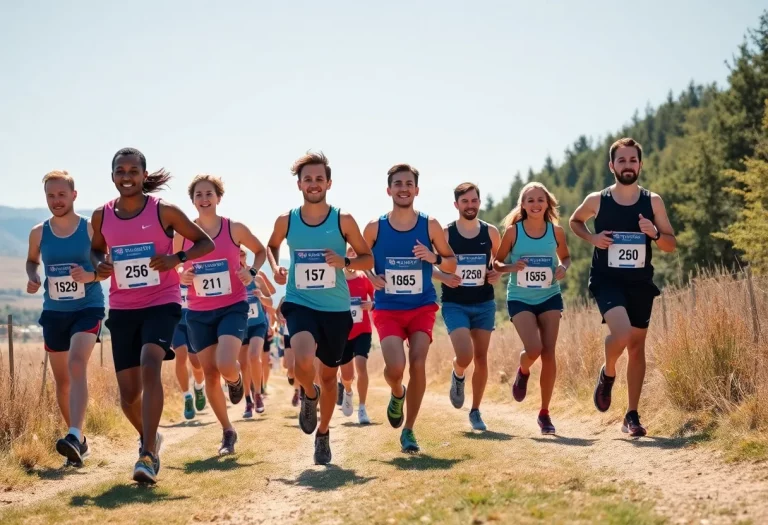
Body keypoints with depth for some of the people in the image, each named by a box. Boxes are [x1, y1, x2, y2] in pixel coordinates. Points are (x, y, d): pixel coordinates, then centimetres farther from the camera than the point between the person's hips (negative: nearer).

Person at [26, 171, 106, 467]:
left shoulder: (92, 229, -6)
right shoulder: (39, 233, 2)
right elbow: (32, 260, 20)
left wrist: (91, 275, -20)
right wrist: (32, 277, -2)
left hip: (88, 309, -4)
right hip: (54, 312, 4)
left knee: (77, 365, -27)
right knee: (61, 380, 11)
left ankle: (74, 437, -37)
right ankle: (78, 440, 28)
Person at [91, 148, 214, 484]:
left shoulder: (164, 211, -7)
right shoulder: (102, 216, 2)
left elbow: (205, 242, 1)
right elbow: (95, 249, 20)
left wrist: (177, 258, -18)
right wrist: (99, 265, -3)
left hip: (161, 302, -4)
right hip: (122, 308, 4)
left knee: (150, 365, -28)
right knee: (128, 392, 5)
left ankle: (148, 455, -27)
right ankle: (149, 438, 37)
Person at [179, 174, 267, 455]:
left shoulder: (235, 229, -5)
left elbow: (261, 250, 12)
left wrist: (252, 272, -7)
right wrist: (181, 276, -10)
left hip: (233, 308, -2)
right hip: (198, 313, 3)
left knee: (225, 366, -23)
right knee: (210, 375, 5)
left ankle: (236, 380, 16)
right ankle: (227, 431, 23)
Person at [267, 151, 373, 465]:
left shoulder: (343, 220, -3)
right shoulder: (286, 221, 0)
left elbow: (368, 259, 3)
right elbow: (272, 246, 20)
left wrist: (345, 262, -16)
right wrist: (275, 268, 0)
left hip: (336, 308, 1)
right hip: (299, 303, -1)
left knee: (329, 375, 12)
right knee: (303, 360, -28)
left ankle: (323, 435, 35)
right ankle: (309, 395, 8)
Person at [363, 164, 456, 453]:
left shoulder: (430, 225, -2)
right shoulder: (375, 227, -3)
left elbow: (452, 264, 6)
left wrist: (434, 258, -15)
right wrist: (370, 275, -8)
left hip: (422, 307, 1)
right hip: (387, 309, -1)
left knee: (418, 363, -12)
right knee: (395, 367, -17)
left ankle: (409, 430, 5)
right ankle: (397, 394, 22)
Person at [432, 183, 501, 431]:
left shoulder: (491, 232, 1)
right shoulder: (445, 233, -5)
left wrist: (497, 273, -7)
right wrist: (443, 277, -18)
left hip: (484, 304, 3)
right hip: (455, 305, -3)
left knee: (481, 357, 5)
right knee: (465, 356, -18)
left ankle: (475, 411, 20)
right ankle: (457, 377, 19)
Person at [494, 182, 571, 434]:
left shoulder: (556, 231, -2)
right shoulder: (513, 231, -8)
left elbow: (566, 257, 14)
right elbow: (497, 263, 0)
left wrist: (563, 268, -9)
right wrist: (512, 267, -22)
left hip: (550, 298, 2)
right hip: (520, 299, -2)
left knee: (548, 353, -2)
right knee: (533, 349, -20)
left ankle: (544, 413, 12)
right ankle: (523, 372, 20)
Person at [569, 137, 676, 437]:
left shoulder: (653, 201, 1)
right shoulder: (597, 200, -2)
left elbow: (671, 246, 5)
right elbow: (575, 221, 18)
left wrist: (655, 233, -17)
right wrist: (591, 238, -3)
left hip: (640, 282, 3)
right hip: (607, 280, -3)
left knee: (637, 347, 8)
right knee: (622, 334, -26)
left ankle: (632, 416, 19)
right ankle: (607, 374, 7)